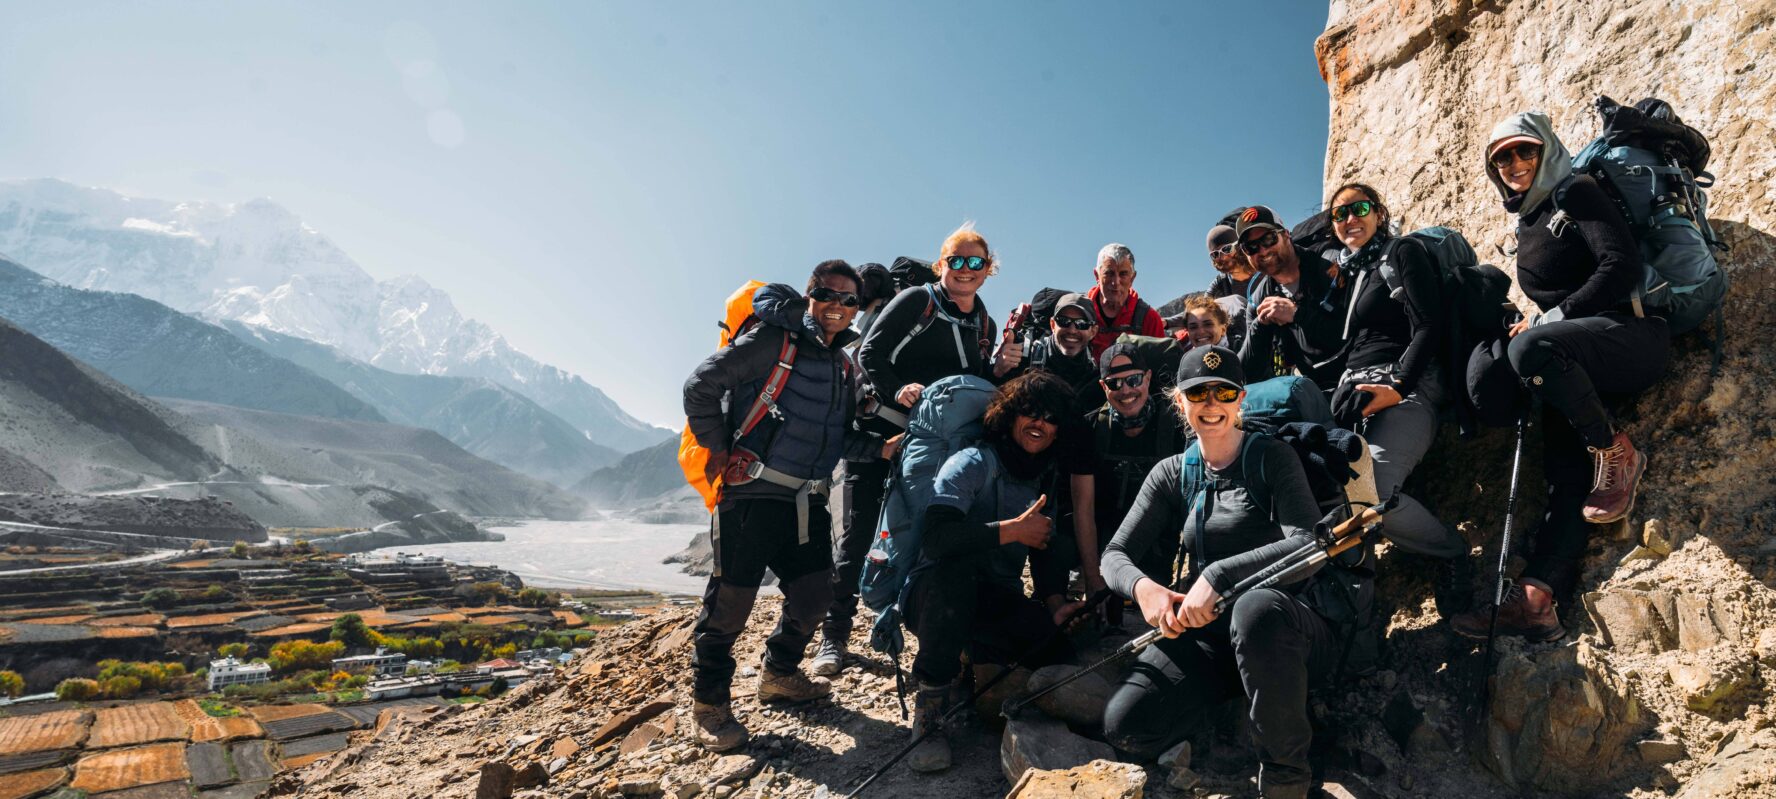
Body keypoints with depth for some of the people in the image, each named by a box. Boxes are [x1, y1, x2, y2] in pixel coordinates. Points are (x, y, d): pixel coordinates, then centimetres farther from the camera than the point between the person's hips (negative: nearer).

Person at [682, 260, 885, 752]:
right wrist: (718, 450, -10)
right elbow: (702, 385, -10)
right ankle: (708, 703, 18)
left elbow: (845, 435, 23)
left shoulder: (844, 365, 14)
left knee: (813, 594, 10)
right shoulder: (772, 341, -8)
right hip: (752, 494, -7)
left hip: (807, 500, 7)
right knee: (731, 601, -1)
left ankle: (779, 674, 35)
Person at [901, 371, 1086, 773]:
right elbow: (937, 537, -28)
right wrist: (1013, 529, -20)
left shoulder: (1047, 480, 9)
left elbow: (1047, 552, 9)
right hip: (940, 592, -5)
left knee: (1063, 647, -19)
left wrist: (1055, 603, -10)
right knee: (954, 569, -39)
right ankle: (930, 701, -22)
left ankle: (982, 659, 12)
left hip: (998, 601, 5)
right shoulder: (974, 462, -13)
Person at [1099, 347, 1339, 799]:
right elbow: (1115, 555, 6)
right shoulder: (1172, 474, 10)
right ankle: (1232, 696, 7)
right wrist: (1143, 587, -18)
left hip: (1283, 628, -2)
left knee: (1255, 607, -41)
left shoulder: (1272, 457, 0)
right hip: (1209, 632, 3)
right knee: (1125, 726, -21)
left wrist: (1218, 575, -26)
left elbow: (1308, 544, -16)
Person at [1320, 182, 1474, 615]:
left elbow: (1428, 329, -6)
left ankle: (1452, 553, -5)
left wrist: (1396, 385, -18)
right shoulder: (1347, 273, 27)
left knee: (1369, 489, -31)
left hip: (1404, 389, -6)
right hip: (1353, 395, 7)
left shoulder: (1402, 252, 7)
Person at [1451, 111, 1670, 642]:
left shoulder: (1576, 193, 0)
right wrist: (1534, 324, 9)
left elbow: (1623, 266, -13)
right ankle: (1536, 597, -25)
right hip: (1578, 365, 6)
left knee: (1531, 347, -37)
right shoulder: (1528, 225, 21)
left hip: (1633, 336, -6)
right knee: (1566, 475, -11)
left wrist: (1551, 318, -14)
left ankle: (1616, 453, -17)